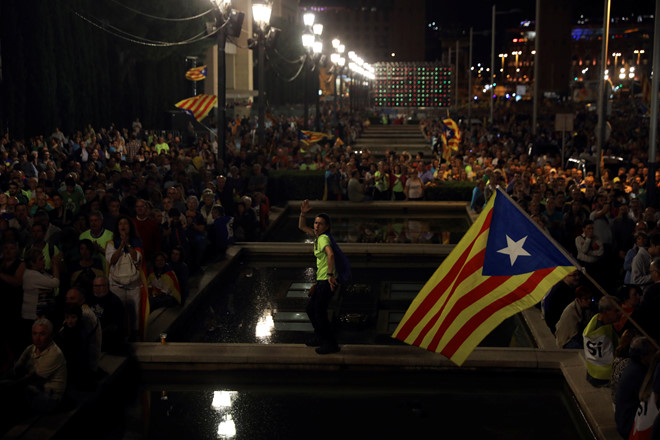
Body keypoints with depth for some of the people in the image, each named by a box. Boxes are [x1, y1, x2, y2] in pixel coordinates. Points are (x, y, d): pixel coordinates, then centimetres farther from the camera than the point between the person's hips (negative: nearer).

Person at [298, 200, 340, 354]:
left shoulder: (324, 238, -18)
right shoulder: (317, 236, 10)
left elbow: (330, 254, -36)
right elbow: (302, 227, 23)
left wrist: (330, 275, -37)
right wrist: (303, 214, 8)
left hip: (327, 282, -10)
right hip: (321, 280, 10)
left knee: (319, 312, -7)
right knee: (310, 308, 21)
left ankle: (331, 344, 4)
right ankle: (321, 337, 36)